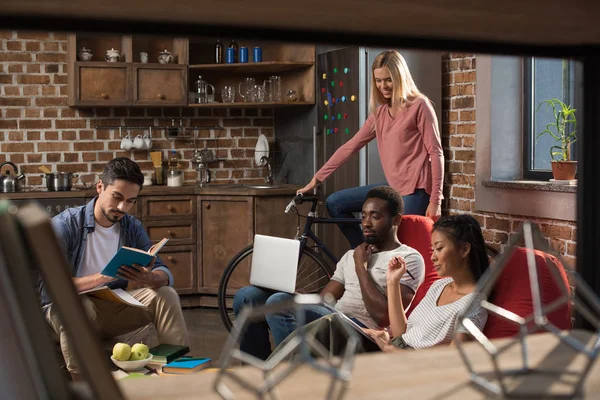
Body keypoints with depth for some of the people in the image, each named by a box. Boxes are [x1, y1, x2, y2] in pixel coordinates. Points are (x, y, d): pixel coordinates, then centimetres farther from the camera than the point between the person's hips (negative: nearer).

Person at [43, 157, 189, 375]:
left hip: (113, 307, 5)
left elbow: (164, 273, -5)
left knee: (166, 295, -15)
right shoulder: (64, 225, -15)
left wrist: (150, 279, -32)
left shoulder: (132, 226, 2)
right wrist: (102, 277, -39)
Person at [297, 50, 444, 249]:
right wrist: (317, 178, 11)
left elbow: (436, 153, -10)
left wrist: (435, 201, -15)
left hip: (415, 190, -7)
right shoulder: (379, 113, 14)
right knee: (334, 203, 7)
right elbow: (350, 146, 14)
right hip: (393, 187, 7)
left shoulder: (419, 105, -6)